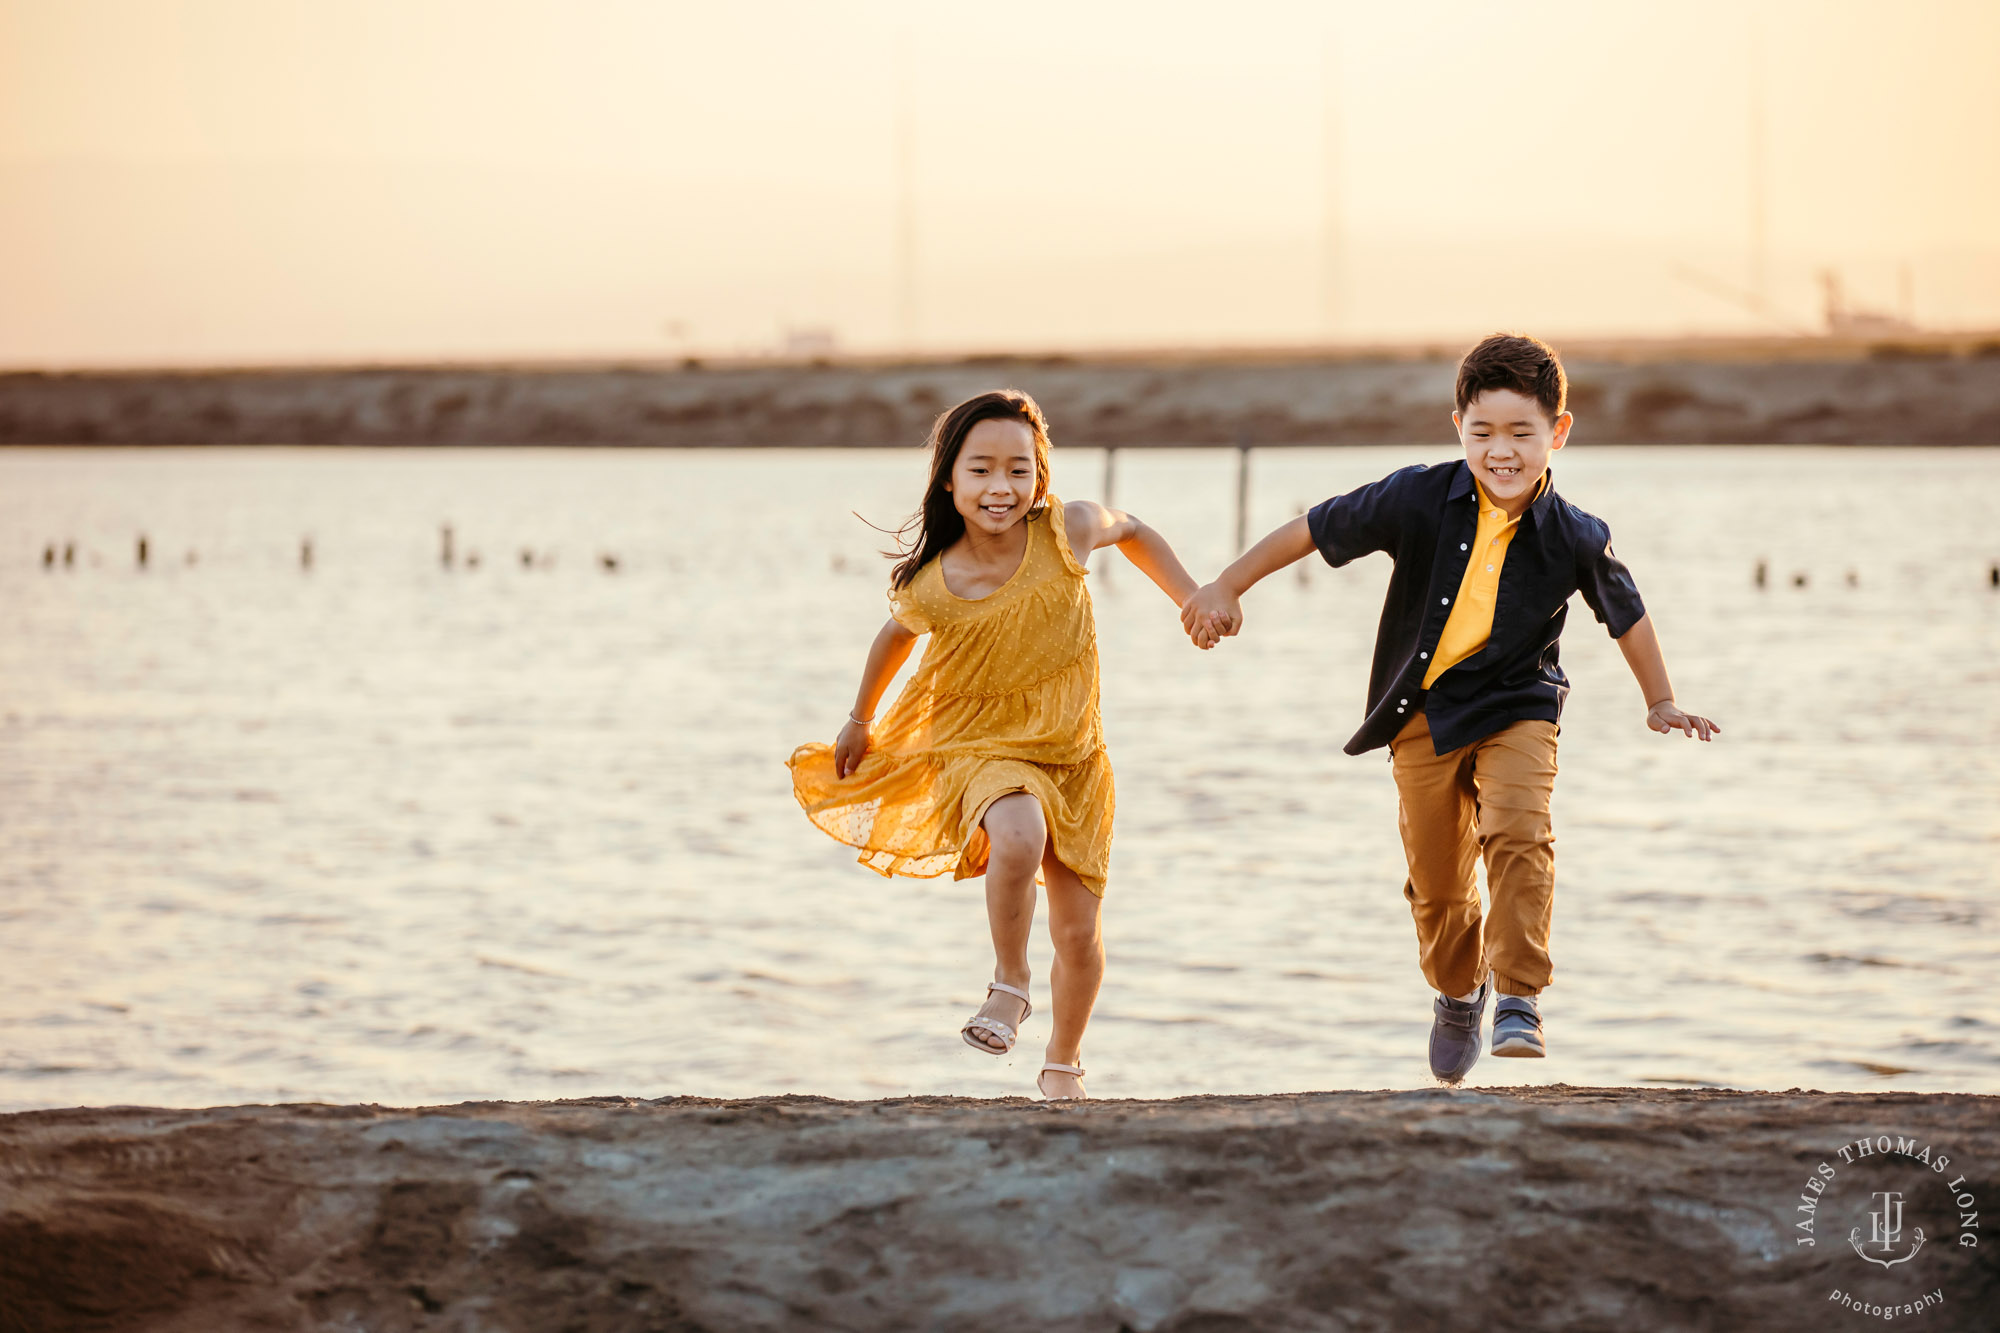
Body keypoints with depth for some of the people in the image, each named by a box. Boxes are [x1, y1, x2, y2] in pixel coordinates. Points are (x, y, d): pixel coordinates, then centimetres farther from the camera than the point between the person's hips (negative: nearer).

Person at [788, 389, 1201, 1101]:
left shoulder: (1066, 531, -17)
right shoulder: (930, 587, -18)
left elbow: (1132, 531, 7)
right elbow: (896, 636, 6)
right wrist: (860, 721, 19)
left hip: (1072, 752, 3)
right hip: (979, 748, -3)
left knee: (1079, 932, 7)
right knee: (1018, 836, -37)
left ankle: (1063, 1064, 36)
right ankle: (1010, 984, -11)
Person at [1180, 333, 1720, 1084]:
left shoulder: (1574, 538, -12)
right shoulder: (1419, 501, -15)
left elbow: (1625, 613, 6)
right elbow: (1313, 530, -4)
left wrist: (1661, 704, 14)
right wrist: (1227, 588, 0)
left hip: (1516, 711, -1)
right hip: (1423, 714, 1)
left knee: (1519, 833, -27)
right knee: (1436, 881, 9)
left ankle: (1519, 998, -18)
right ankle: (1459, 992, 40)